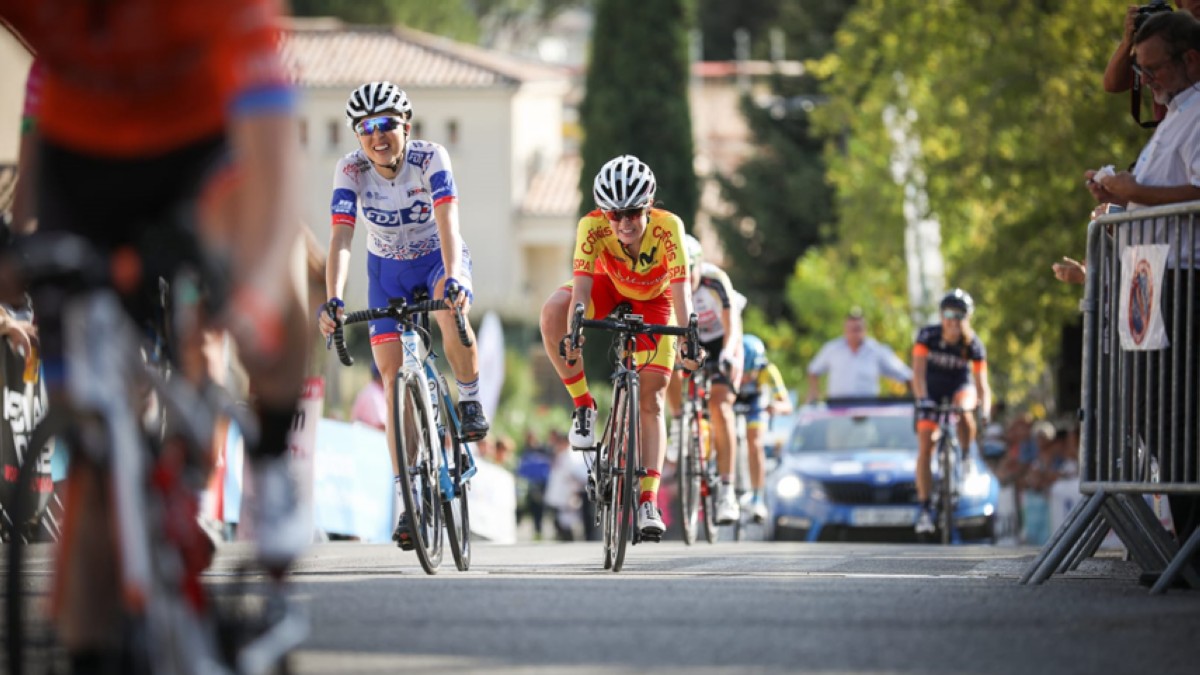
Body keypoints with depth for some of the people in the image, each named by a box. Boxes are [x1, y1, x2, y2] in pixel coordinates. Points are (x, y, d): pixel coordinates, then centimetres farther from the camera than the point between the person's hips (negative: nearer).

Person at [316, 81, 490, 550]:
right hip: (388, 270, 2)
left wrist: (452, 277, -54)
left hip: (439, 257, -2)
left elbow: (447, 222, -37)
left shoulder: (431, 159, -26)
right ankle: (406, 500, -5)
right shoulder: (351, 171, -21)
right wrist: (333, 301, -44)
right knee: (395, 378, -8)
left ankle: (469, 399, -9)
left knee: (452, 312, -37)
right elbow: (340, 239, -29)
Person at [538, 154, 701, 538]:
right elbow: (582, 284, -42)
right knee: (553, 310, -31)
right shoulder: (593, 226, -33)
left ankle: (648, 502, -7)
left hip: (653, 300, -1)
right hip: (609, 288, 1)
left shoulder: (668, 227, -35)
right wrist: (573, 333, -58)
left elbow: (680, 287, -43)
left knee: (650, 400, -11)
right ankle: (584, 406, -17)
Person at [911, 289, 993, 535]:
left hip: (960, 387, 0)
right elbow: (918, 371, -30)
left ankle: (967, 459, -11)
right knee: (925, 447, -12)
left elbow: (982, 383, -24)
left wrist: (985, 410, -41)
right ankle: (924, 508, -8)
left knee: (964, 412, -37)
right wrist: (922, 399, -46)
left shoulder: (974, 345, -21)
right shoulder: (928, 336, -23)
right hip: (932, 392, 0)